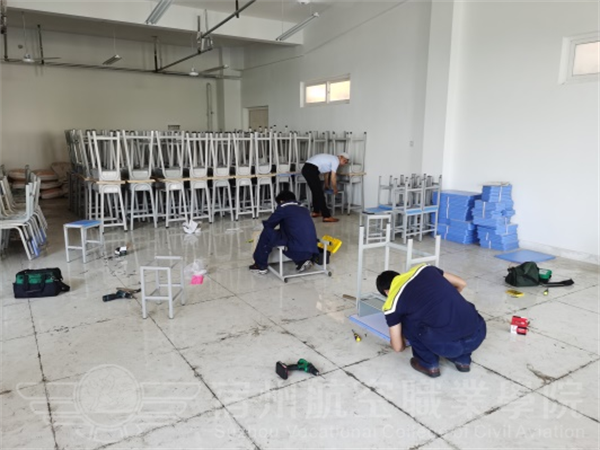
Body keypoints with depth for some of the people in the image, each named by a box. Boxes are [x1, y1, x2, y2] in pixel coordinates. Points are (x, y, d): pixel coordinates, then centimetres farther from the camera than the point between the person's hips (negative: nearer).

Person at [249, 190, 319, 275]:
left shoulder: (283, 207, 4)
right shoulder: (304, 209, 22)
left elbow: (268, 225, 10)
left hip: (297, 249, -7)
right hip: (311, 251, 7)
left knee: (267, 233, 5)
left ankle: (261, 266, 15)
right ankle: (302, 261, 17)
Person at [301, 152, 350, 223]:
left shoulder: (331, 159, 25)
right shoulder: (336, 160, -3)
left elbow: (327, 173, 38)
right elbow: (333, 178, -3)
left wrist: (326, 186, 49)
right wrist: (335, 190, 12)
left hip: (306, 168, 10)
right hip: (311, 170, -10)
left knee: (315, 192, 22)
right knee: (320, 193, -8)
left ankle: (315, 212, 32)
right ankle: (326, 216, -6)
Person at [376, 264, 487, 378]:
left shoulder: (391, 304, 6)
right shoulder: (424, 269, 17)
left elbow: (399, 347, 12)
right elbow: (461, 284, 27)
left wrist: (394, 340, 37)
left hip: (447, 344, -5)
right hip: (478, 335, 5)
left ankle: (429, 364, 18)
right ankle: (463, 360, 27)